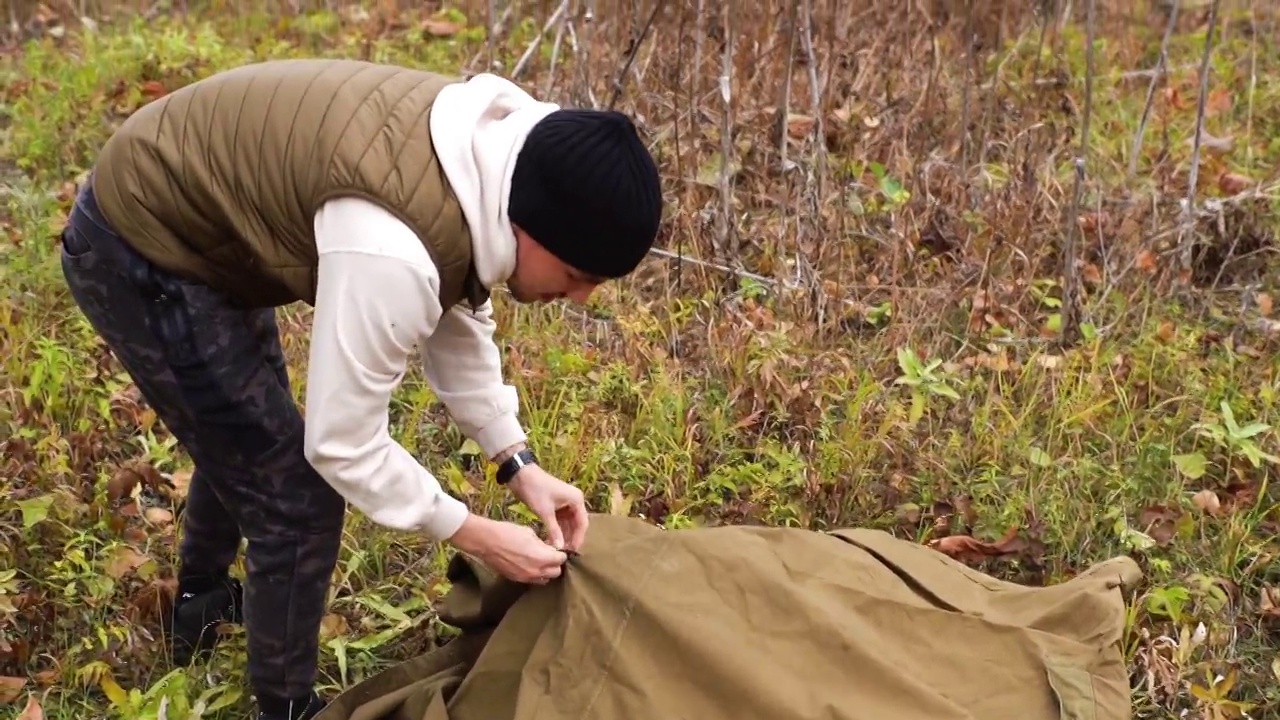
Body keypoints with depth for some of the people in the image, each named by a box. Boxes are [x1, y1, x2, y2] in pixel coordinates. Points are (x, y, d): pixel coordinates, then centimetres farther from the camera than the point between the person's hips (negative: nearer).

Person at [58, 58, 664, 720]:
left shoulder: (489, 150, -10)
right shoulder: (393, 250, -38)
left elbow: (455, 315, 6)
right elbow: (342, 444, -26)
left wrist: (517, 462, 2)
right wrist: (478, 537, -15)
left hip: (184, 207, 10)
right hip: (139, 253, -9)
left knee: (241, 437, 30)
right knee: (295, 496, -5)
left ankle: (201, 606, 56)